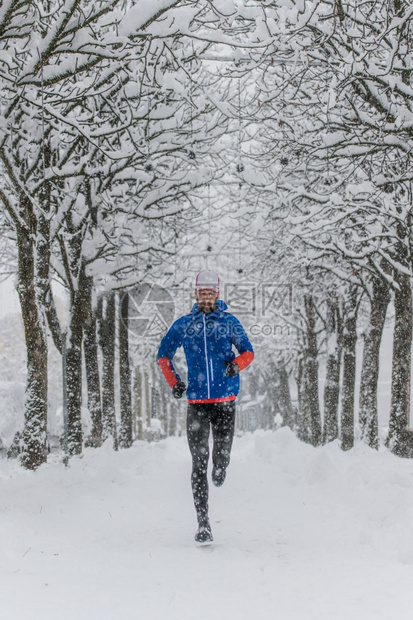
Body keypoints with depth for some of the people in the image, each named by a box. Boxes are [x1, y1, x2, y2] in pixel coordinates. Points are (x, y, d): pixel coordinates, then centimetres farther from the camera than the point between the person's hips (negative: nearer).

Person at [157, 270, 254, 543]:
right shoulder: (183, 325, 9)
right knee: (199, 462, -5)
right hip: (196, 402, 0)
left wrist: (237, 364, -8)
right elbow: (164, 354, 20)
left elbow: (248, 351, 14)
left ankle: (219, 469, 37)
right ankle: (203, 523, -4)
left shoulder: (229, 322, 7)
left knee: (223, 454, -3)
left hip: (225, 400, 0)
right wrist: (174, 382, 7)